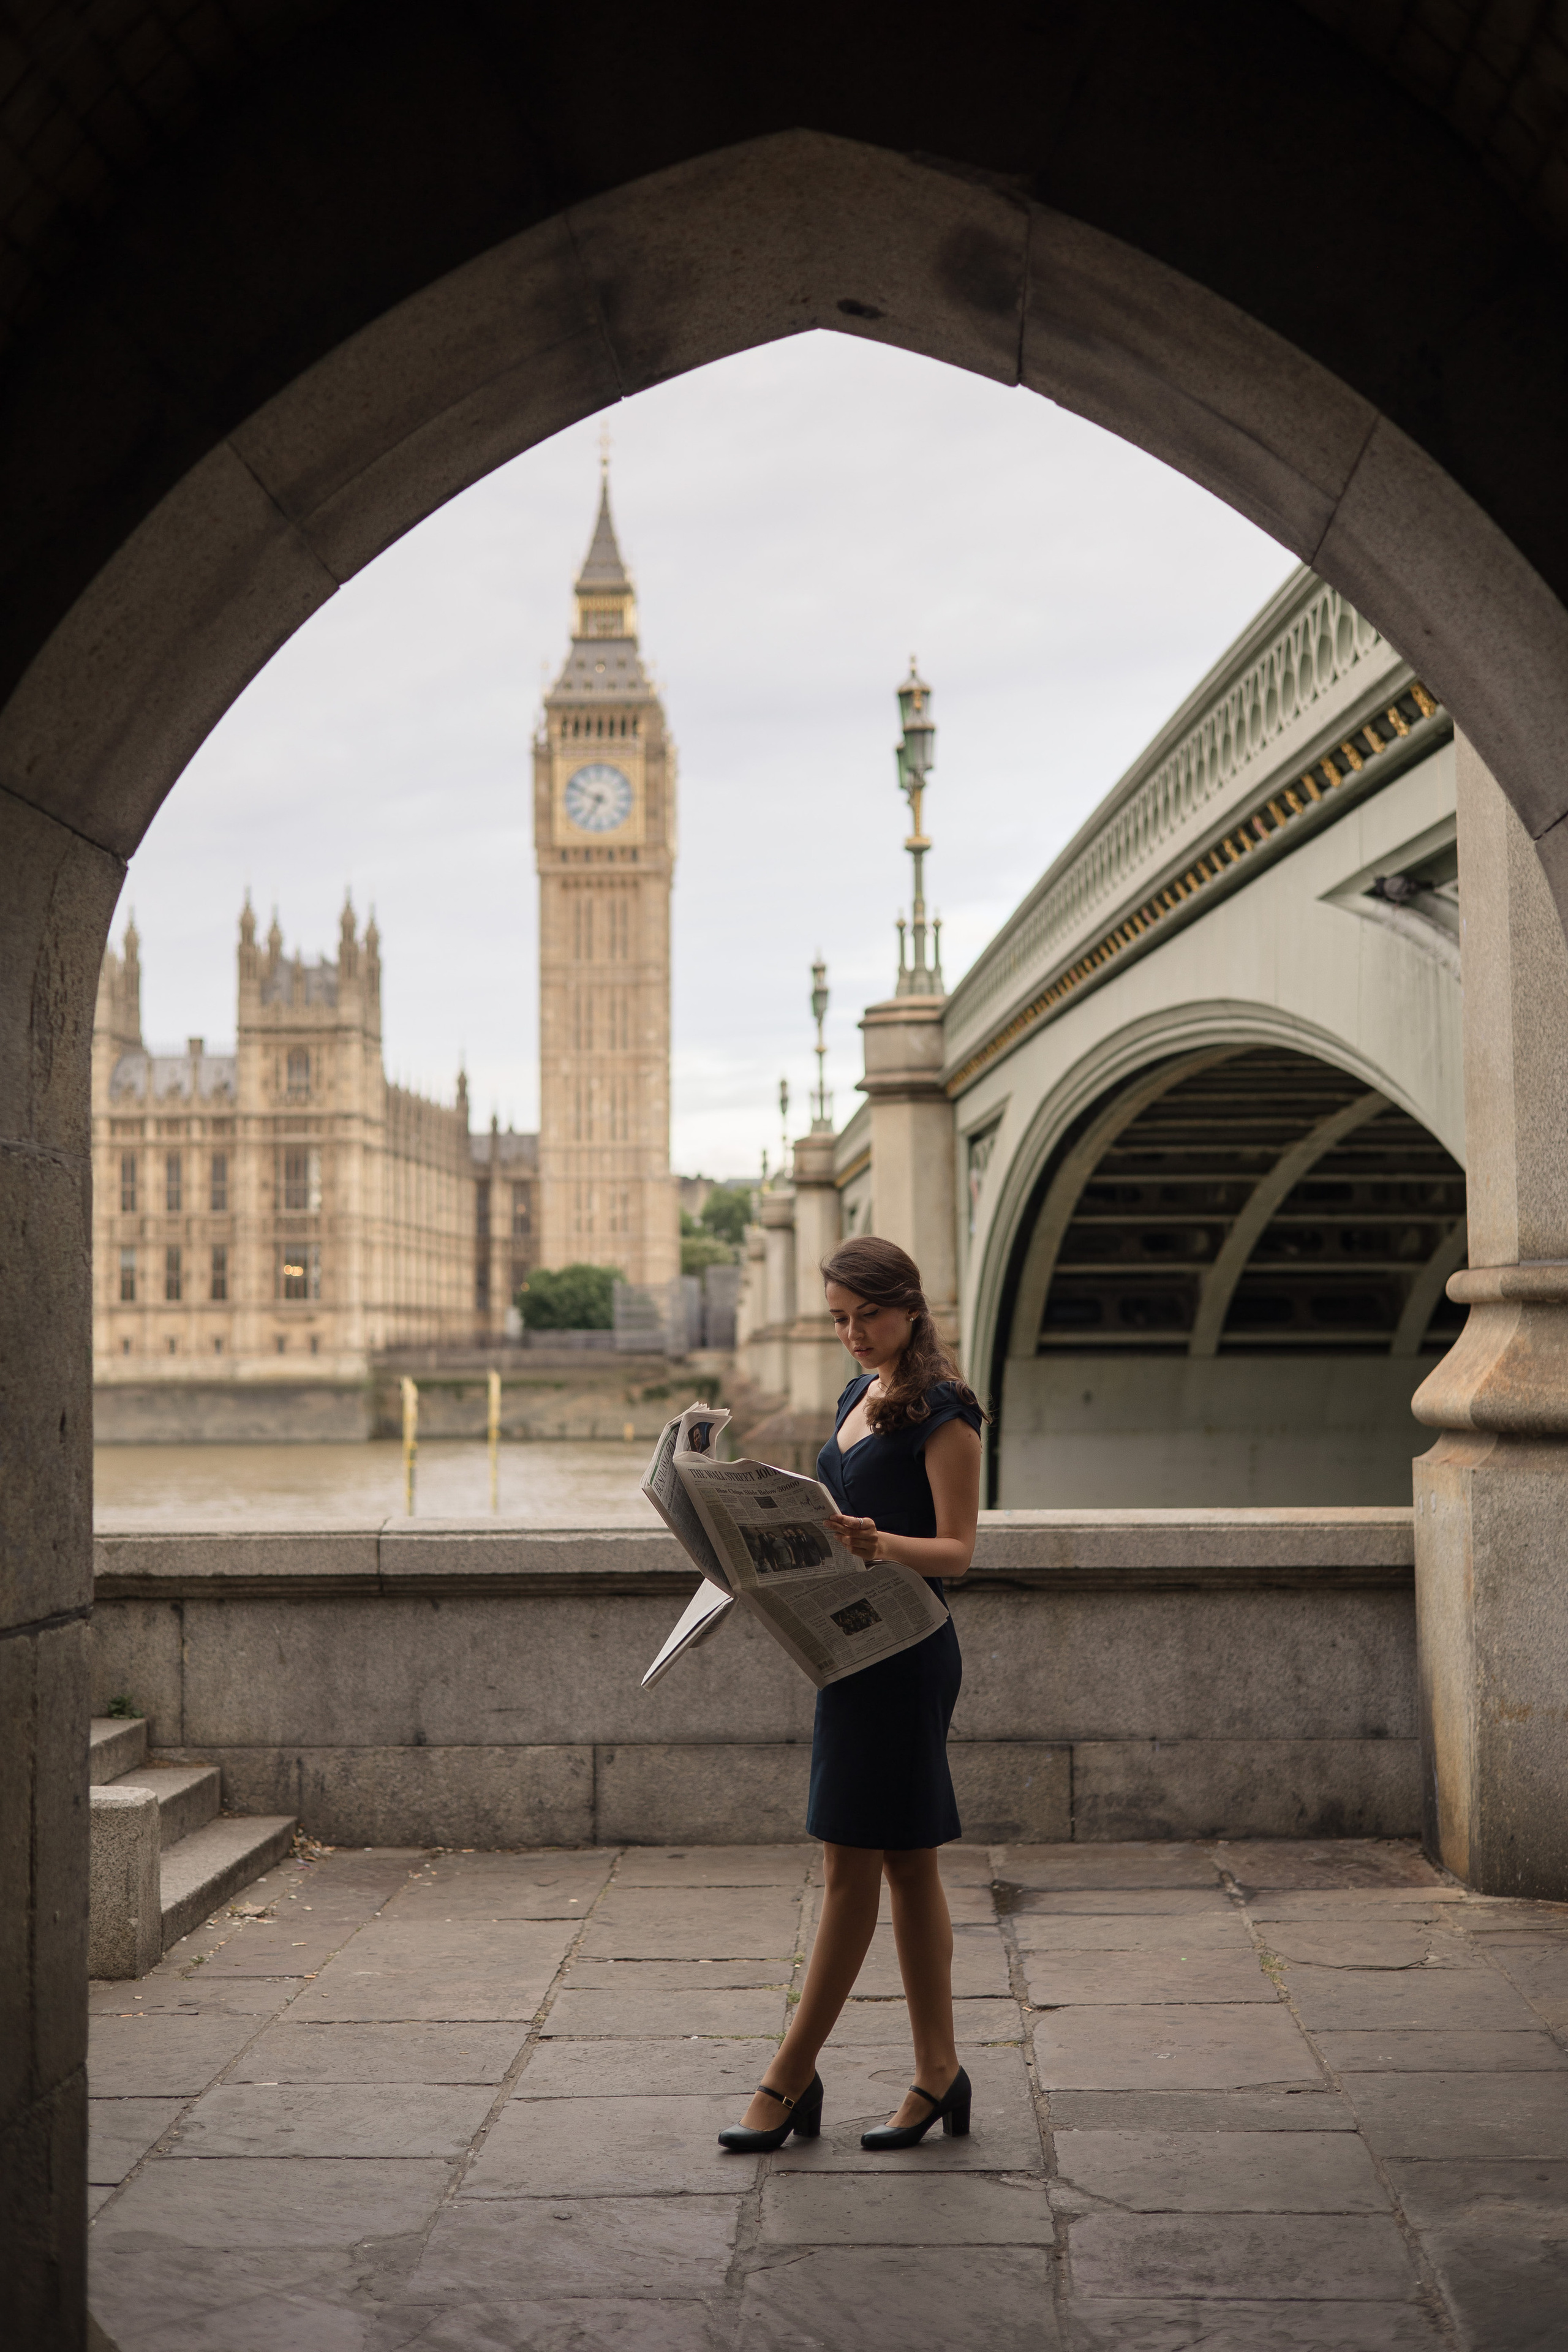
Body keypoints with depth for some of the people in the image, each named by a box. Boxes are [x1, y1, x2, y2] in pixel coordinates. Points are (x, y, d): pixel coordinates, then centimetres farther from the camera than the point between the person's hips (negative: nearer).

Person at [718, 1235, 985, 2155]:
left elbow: (957, 1550, -14)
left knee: (853, 1865, -2)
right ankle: (939, 2075, 17)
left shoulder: (943, 1412, -10)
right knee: (906, 1866, 10)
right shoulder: (857, 1398, 16)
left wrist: (881, 1544, -31)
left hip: (905, 1655, -9)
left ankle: (792, 2079, 5)